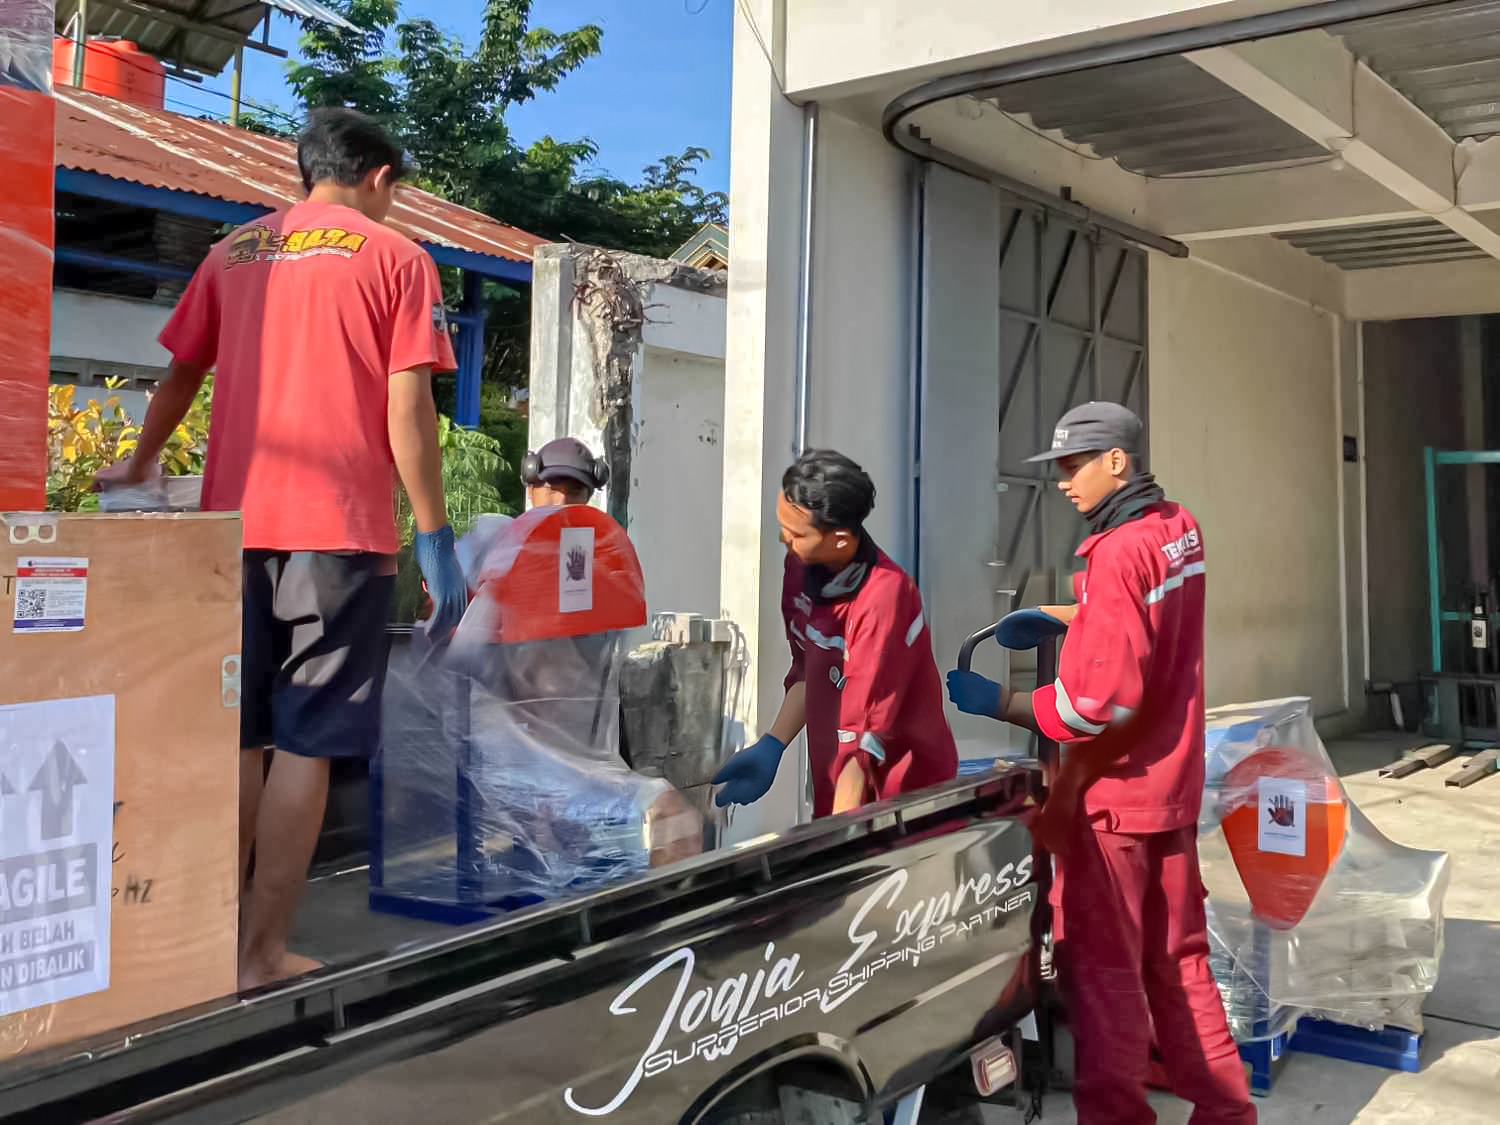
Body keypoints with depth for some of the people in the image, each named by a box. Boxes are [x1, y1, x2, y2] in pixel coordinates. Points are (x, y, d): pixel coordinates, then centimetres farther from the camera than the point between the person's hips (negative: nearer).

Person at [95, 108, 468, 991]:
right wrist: (436, 545, -5)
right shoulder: (394, 257, 2)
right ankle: (263, 953, 3)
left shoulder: (235, 252, 15)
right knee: (306, 747, 0)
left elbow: (181, 375, 23)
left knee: (237, 741, 14)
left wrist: (141, 468, 40)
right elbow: (407, 411, -7)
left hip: (234, 522, 5)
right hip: (342, 529, -5)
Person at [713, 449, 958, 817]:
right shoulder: (801, 566, -6)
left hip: (902, 791, -6)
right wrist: (770, 749, 2)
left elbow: (862, 731, -28)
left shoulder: (883, 598, -27)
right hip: (834, 781, 6)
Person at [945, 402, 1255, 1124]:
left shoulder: (1117, 552, -21)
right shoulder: (1179, 528, 6)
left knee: (1102, 969, 3)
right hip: (1172, 787, 9)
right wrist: (1061, 617, 16)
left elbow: (1102, 699, -24)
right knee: (1179, 960, 17)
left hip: (1110, 794, -9)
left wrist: (1001, 704, -16)